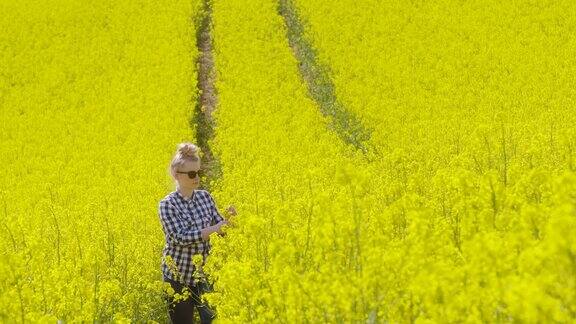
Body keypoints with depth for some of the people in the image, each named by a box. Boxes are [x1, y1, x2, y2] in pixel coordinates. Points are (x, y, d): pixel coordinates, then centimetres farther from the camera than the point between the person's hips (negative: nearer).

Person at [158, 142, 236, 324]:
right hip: (178, 276, -4)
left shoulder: (205, 197, 3)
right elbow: (180, 237, -23)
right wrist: (214, 228, -27)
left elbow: (221, 230, 8)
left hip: (203, 273, 4)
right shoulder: (167, 204, -12)